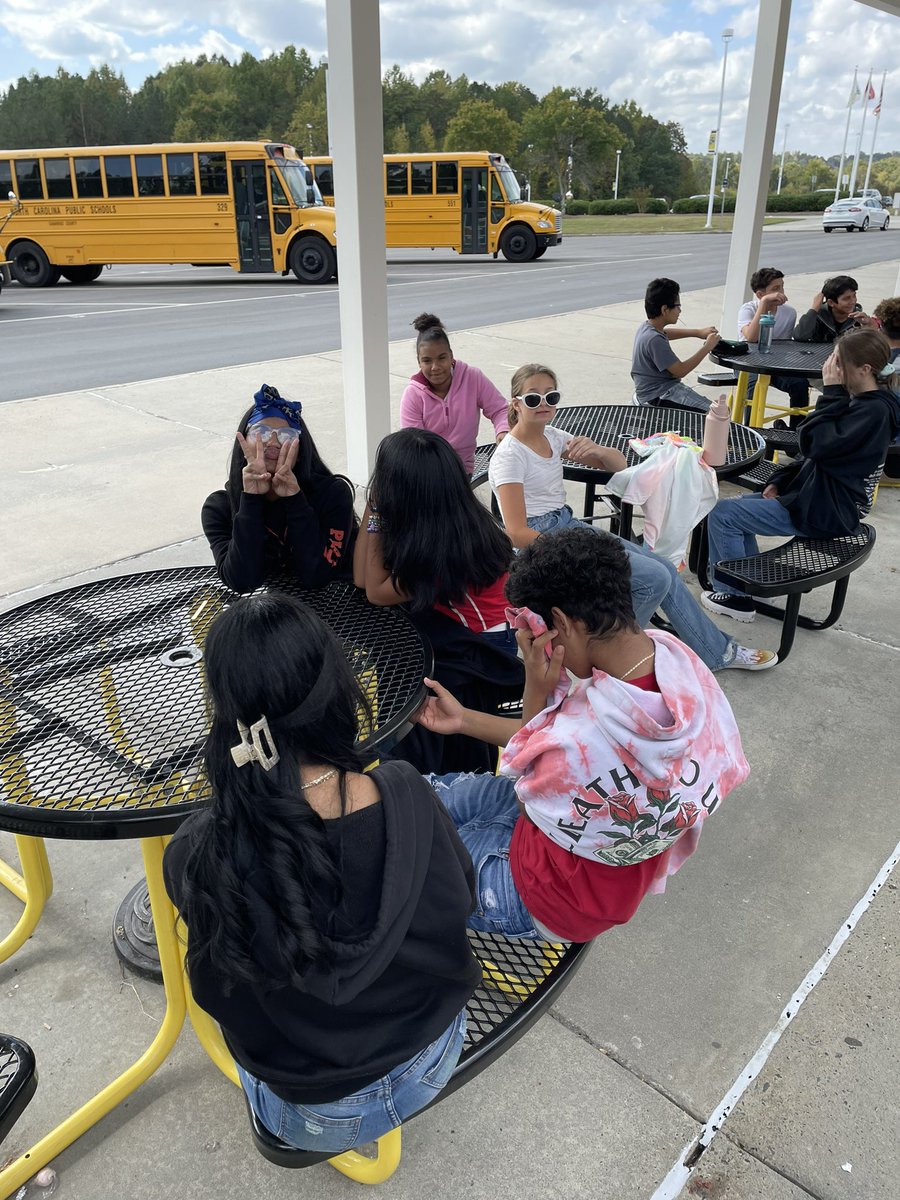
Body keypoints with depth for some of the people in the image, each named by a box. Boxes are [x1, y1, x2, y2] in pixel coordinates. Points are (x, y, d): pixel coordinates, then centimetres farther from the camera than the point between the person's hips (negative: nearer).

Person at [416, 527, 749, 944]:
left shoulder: (583, 740, -42)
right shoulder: (670, 651, -17)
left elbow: (527, 801, -15)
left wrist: (535, 689, -22)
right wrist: (463, 718, 2)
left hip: (554, 898, -7)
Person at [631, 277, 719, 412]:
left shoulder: (648, 327, 5)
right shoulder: (655, 340, -24)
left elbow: (666, 333, 31)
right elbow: (681, 370, -18)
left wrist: (698, 332, 23)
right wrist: (707, 347, -8)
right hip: (658, 398, -11)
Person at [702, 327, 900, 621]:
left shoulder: (876, 411, -21)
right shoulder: (860, 401, 9)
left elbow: (818, 445, -29)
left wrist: (832, 392, -22)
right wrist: (780, 481, 4)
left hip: (824, 512, -11)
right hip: (818, 497, 11)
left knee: (722, 515, -10)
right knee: (738, 505, 21)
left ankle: (736, 596, 3)